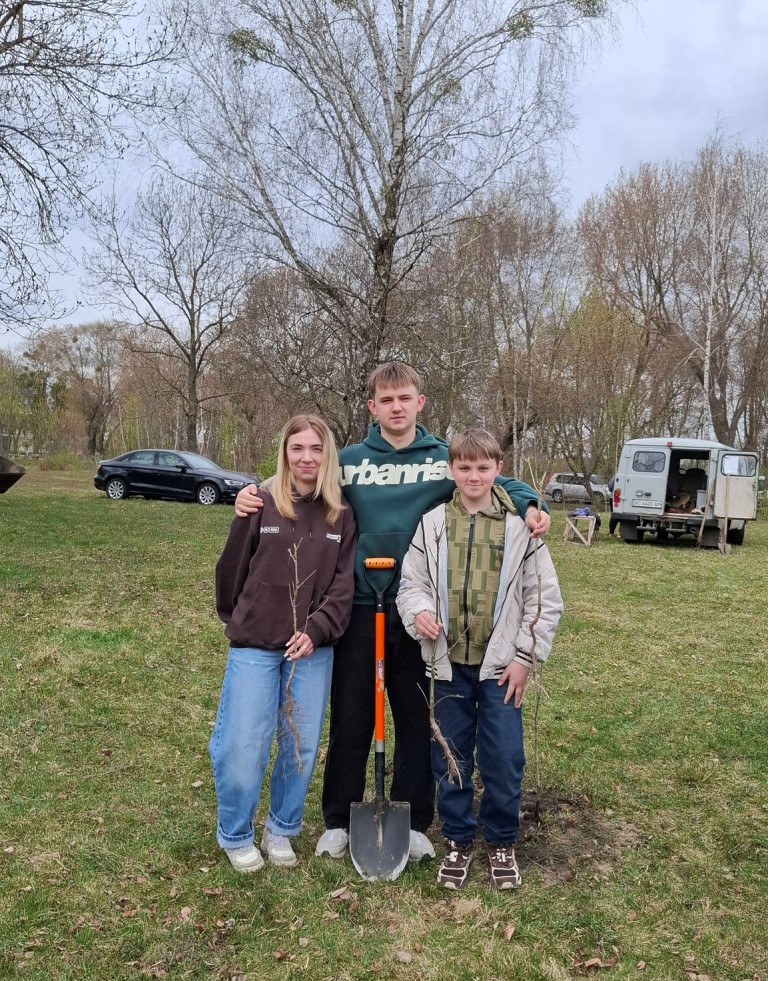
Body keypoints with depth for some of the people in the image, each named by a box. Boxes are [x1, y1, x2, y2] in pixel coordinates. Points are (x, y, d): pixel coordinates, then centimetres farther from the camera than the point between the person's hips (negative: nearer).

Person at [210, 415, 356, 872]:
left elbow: (344, 584, -3)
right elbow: (232, 568, 4)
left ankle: (282, 829, 33)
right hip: (255, 646, -2)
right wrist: (236, 622, 15)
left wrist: (316, 631, -15)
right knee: (243, 746, 1)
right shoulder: (262, 505, -5)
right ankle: (235, 835, 26)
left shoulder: (342, 515, 1)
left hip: (314, 649, 2)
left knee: (303, 745, 10)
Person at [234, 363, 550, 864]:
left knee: (417, 719, 12)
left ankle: (414, 822, 29)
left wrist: (529, 504, -13)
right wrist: (256, 494, -7)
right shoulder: (349, 460, 2)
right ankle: (339, 821, 28)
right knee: (351, 719, 10)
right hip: (359, 606, 0)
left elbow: (497, 482, 6)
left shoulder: (447, 457, 1)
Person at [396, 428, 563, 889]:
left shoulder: (520, 525, -4)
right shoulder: (433, 524, 1)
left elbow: (545, 598, -1)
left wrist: (525, 656, -5)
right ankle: (459, 840, 31)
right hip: (450, 662, 2)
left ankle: (502, 842, 27)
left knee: (504, 759, 3)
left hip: (500, 664, -1)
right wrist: (419, 612, -16)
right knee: (451, 759, 11)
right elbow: (412, 582, 6)